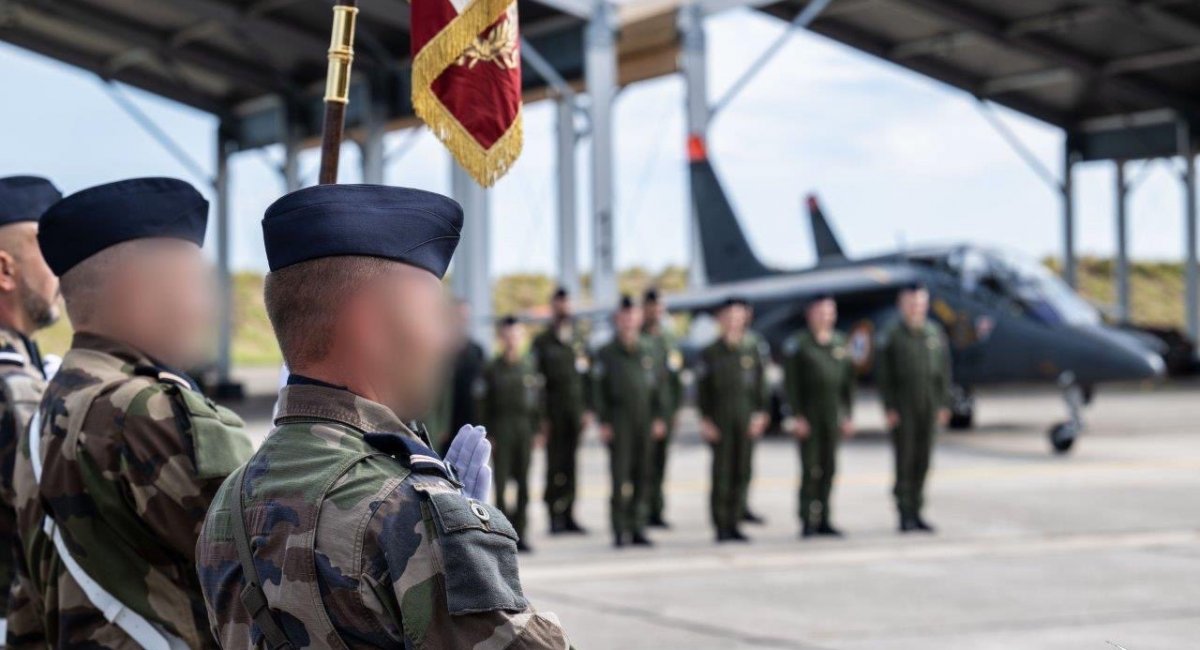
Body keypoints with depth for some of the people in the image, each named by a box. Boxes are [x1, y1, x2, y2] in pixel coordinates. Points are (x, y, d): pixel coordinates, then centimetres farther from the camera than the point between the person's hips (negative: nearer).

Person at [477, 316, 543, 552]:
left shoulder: (529, 368, 8)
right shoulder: (493, 369, 1)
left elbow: (537, 401, 11)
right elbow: (484, 404, 1)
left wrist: (537, 431, 5)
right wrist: (488, 433, -5)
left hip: (525, 428, 2)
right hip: (501, 428, -2)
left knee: (523, 484, 3)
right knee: (501, 482, -3)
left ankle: (519, 534, 10)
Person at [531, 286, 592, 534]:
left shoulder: (579, 340, 12)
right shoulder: (542, 342, 1)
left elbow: (587, 375, 13)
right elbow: (536, 379, -2)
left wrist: (587, 409, 6)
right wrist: (541, 416, -8)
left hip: (576, 410, 4)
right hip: (554, 412, -3)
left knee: (570, 464, 5)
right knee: (555, 464, -3)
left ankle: (568, 514, 10)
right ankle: (555, 516, 1)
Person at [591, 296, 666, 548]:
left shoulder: (649, 351, 11)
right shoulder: (606, 354, 3)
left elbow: (658, 385, 12)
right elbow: (598, 389, 1)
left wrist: (659, 417, 5)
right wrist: (603, 421, -6)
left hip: (645, 421, 3)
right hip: (619, 420, -3)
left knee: (643, 475, 4)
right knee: (620, 473, -7)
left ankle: (638, 528, 11)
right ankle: (620, 530, -4)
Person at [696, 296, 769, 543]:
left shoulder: (752, 350, 10)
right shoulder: (710, 353, 2)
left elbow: (761, 384, 9)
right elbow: (702, 389, 1)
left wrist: (760, 414, 0)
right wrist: (705, 420, -6)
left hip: (747, 420, 3)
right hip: (720, 420, -3)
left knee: (742, 472, 3)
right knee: (722, 472, -2)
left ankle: (734, 523, 11)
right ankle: (721, 525, 3)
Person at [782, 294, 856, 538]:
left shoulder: (840, 343, 12)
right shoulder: (797, 344, -2)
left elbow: (848, 381, 15)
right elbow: (790, 383, -6)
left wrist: (848, 416, 10)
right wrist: (796, 416, -11)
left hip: (833, 417, 5)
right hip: (808, 416, -5)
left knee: (828, 469, 6)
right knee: (811, 469, -7)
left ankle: (823, 520, 12)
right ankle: (808, 521, -2)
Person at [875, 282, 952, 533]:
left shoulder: (936, 334, 10)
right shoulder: (892, 336, -1)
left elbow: (944, 370, 10)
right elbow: (883, 374, -3)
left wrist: (944, 404, 4)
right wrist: (889, 407, -9)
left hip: (929, 407, 4)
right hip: (902, 407, -4)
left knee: (923, 460, 5)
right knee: (905, 459, -4)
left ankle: (916, 511, 12)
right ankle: (905, 514, 1)